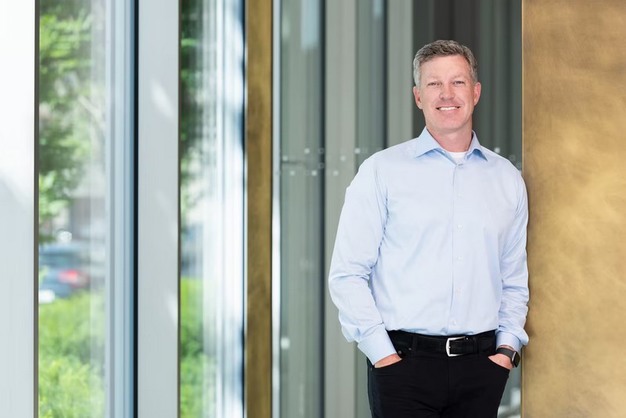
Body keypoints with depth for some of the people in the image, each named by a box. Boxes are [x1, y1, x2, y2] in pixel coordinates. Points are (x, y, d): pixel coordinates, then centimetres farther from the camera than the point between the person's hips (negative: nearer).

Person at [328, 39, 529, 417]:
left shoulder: (507, 179, 12)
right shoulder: (382, 171, 1)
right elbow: (347, 274, -3)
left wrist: (508, 347, 5)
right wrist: (381, 354, -8)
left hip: (481, 364, 3)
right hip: (403, 359, -3)